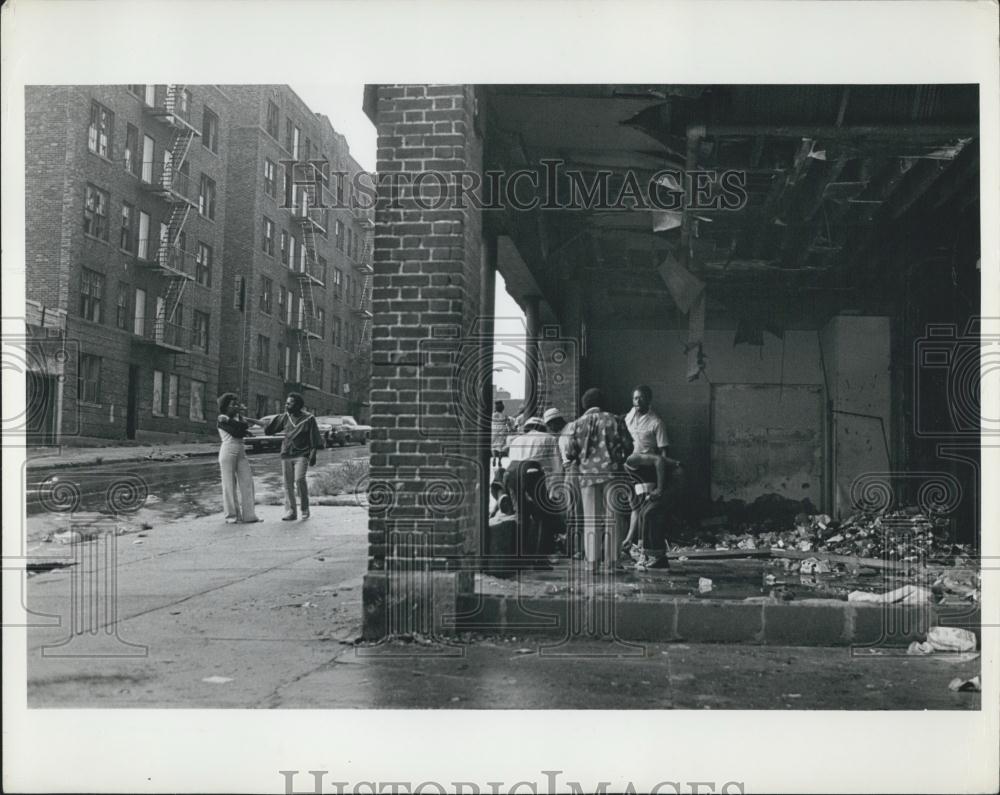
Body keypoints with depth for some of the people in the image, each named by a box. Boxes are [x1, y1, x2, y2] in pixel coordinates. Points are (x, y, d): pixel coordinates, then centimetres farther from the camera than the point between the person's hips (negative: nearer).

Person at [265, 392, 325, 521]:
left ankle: (305, 509, -2)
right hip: (286, 455, 5)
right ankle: (290, 512, 9)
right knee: (288, 483, 2)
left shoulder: (308, 418, -2)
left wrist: (313, 455, -6)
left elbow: (314, 439, -1)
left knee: (299, 480, -18)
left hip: (301, 455, -5)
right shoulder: (285, 417, 9)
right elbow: (268, 430, 14)